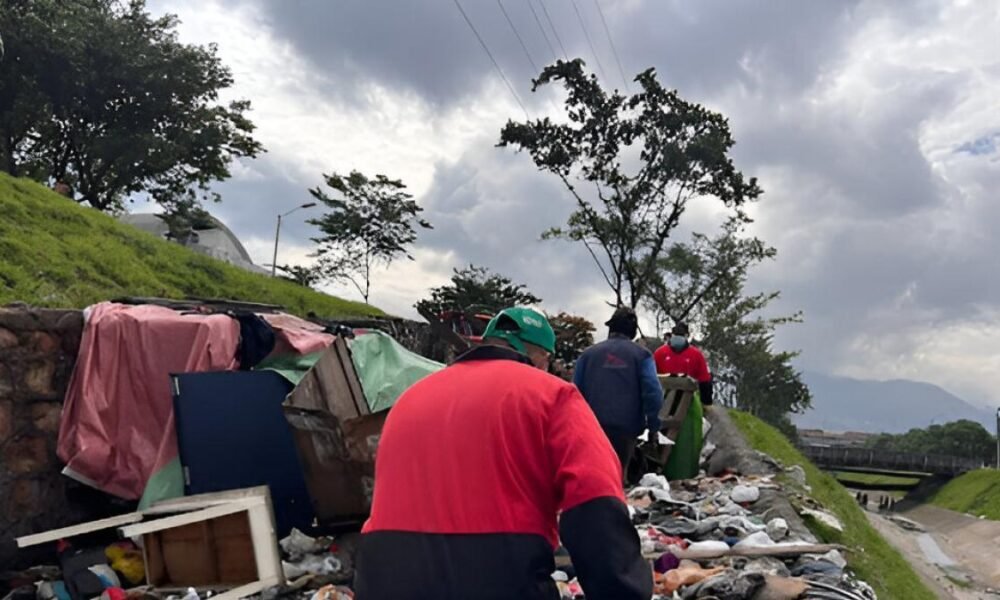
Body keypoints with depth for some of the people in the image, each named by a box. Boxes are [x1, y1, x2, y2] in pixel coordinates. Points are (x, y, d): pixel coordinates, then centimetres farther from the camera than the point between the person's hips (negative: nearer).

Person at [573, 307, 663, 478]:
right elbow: (653, 393, -8)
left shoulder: (588, 353, 7)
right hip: (626, 428, -1)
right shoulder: (641, 355, 1)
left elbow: (576, 392, 8)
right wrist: (654, 425, 1)